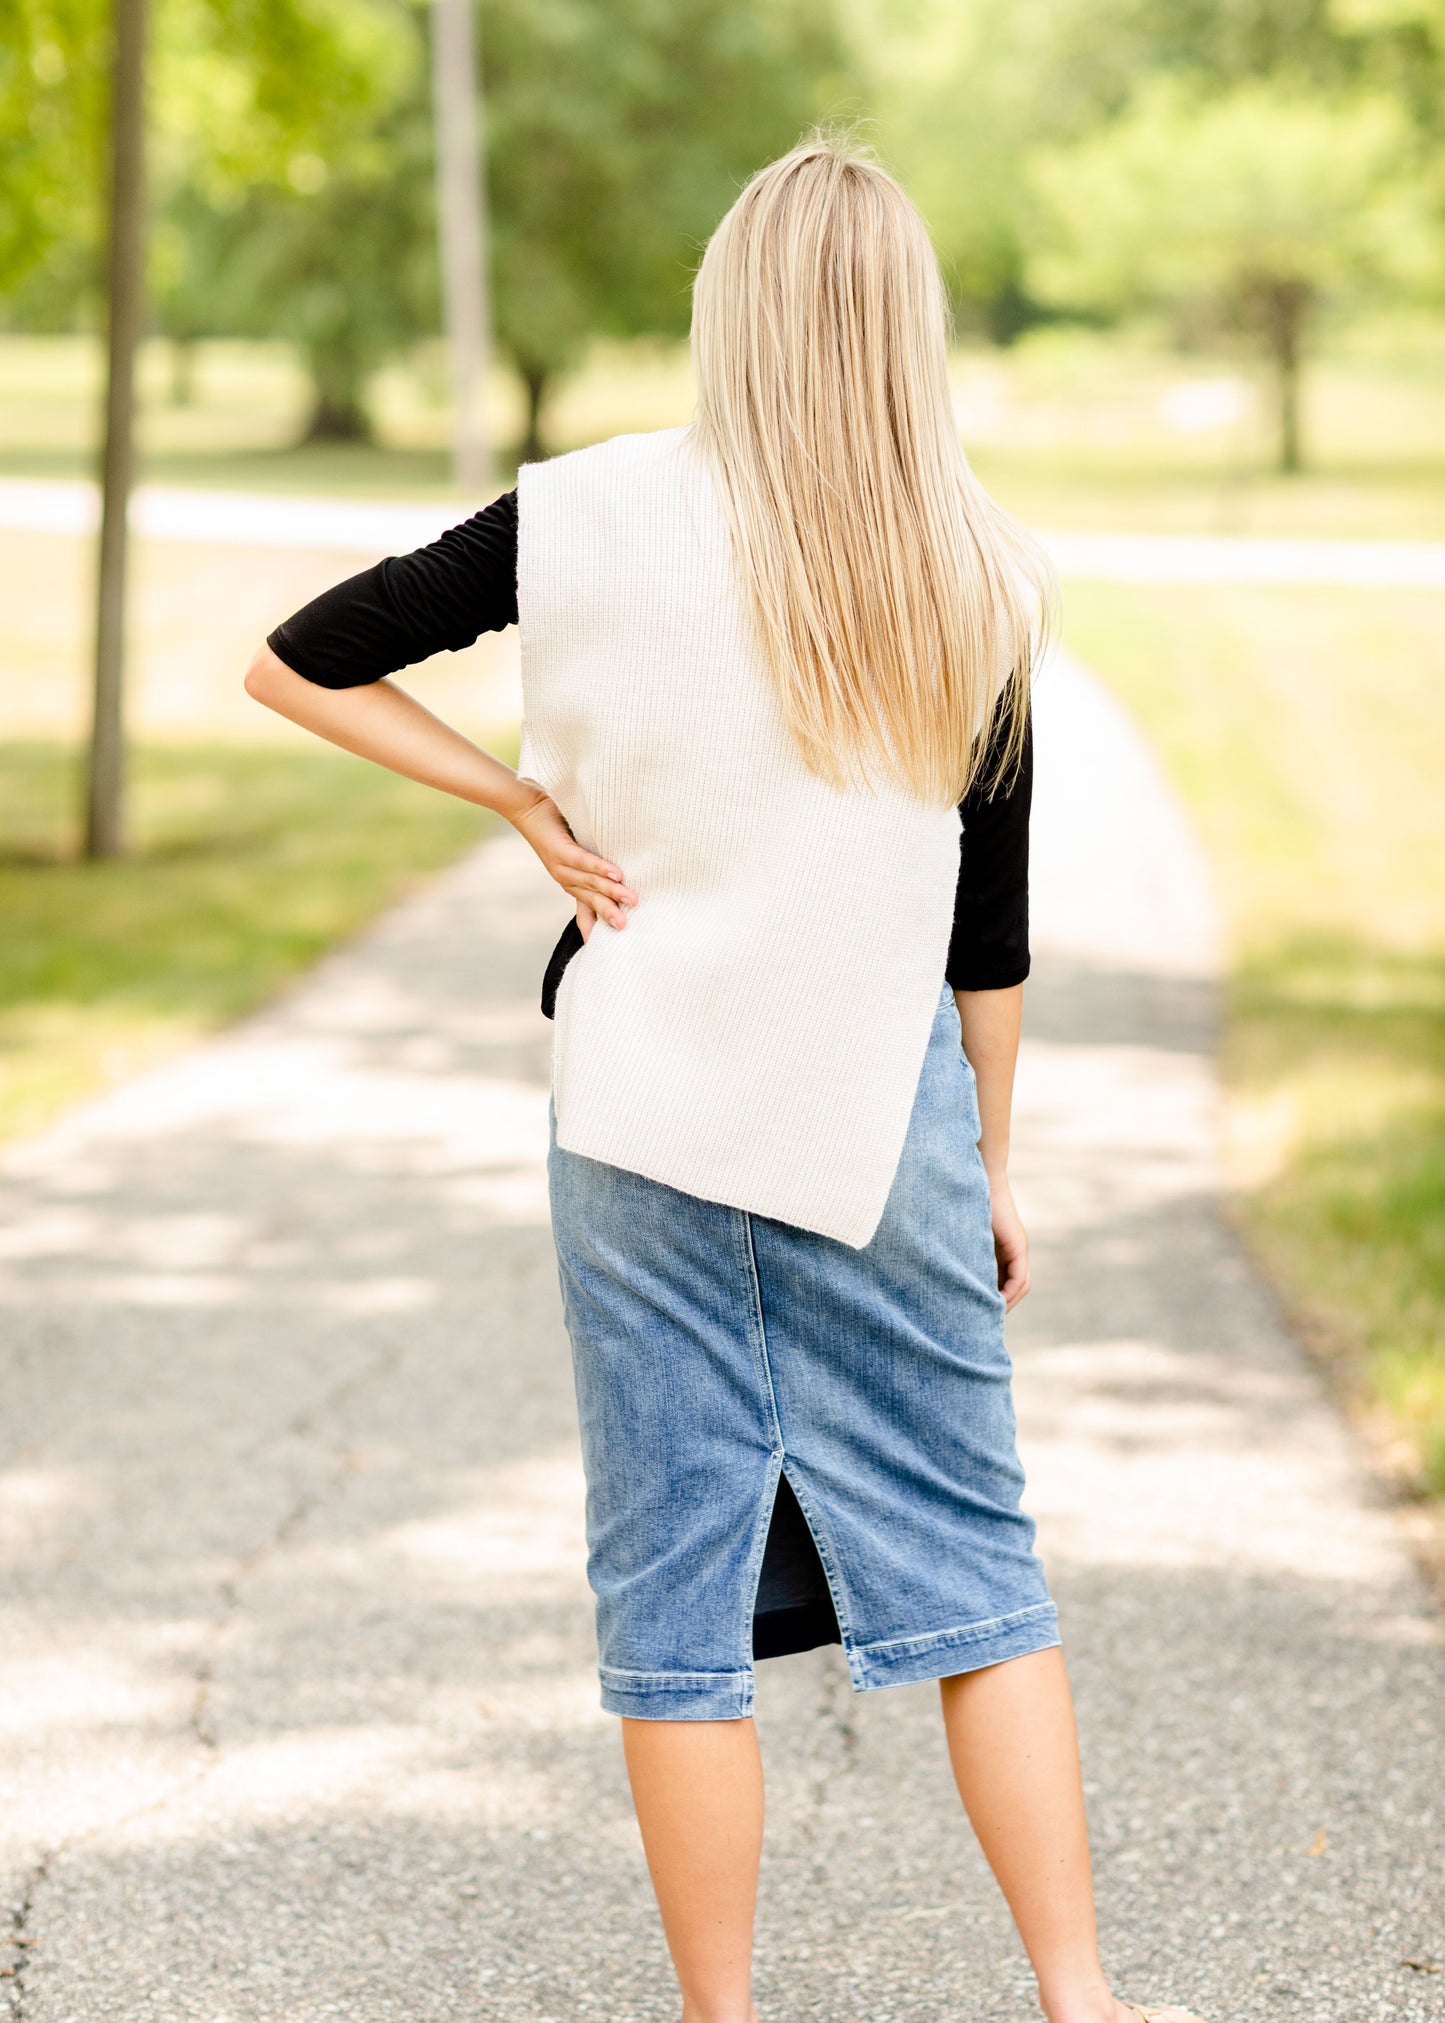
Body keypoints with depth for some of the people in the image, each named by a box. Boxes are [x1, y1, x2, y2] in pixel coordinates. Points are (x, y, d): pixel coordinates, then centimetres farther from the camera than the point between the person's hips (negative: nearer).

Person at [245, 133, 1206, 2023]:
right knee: (966, 1560, 13)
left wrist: (524, 800, -2)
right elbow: (991, 924, 3)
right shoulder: (982, 582, -4)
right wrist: (991, 1162, 13)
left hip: (652, 1110, -1)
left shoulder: (601, 521, -9)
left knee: (679, 1593, 7)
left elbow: (295, 664, -4)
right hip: (889, 1121, 2)